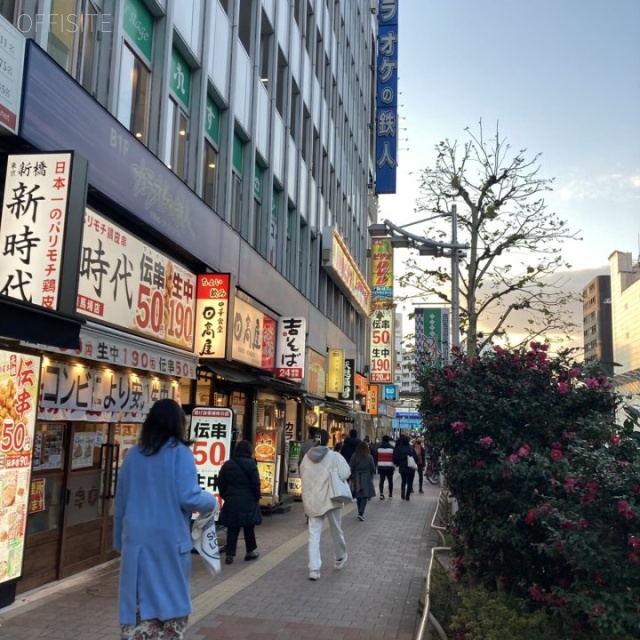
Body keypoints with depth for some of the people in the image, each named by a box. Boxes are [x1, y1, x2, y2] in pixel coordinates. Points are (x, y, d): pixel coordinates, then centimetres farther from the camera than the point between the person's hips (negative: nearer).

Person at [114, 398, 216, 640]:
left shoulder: (134, 454, 6)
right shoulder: (179, 452, -9)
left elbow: (120, 501, 12)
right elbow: (188, 498, -17)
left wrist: (120, 541, 21)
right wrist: (211, 501, 3)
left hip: (136, 541, 4)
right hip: (169, 541, -4)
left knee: (137, 607, 10)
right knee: (171, 606, 9)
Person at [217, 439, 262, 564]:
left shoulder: (227, 464, 5)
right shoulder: (251, 464, -9)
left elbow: (220, 483, 6)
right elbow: (256, 484, -11)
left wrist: (225, 496, 15)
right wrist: (257, 498, 1)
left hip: (231, 500, 3)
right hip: (247, 500, -3)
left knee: (232, 527, 6)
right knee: (248, 527, 11)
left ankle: (230, 554, 3)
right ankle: (251, 551, 21)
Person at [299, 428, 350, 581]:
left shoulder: (307, 457, 0)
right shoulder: (334, 456, -11)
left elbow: (303, 477, 8)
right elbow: (345, 474, -16)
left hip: (312, 500, 2)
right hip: (330, 499, -2)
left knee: (314, 535, 2)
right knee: (336, 531, 18)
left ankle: (314, 569, -5)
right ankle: (339, 558, 37)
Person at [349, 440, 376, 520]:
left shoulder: (354, 456, -6)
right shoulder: (369, 457, -9)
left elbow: (350, 468, -6)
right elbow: (373, 469, -3)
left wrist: (352, 477, 8)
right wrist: (371, 475, 16)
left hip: (356, 478, 3)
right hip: (366, 478, -2)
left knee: (358, 496, 15)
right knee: (365, 496, -1)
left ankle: (360, 513, 23)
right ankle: (361, 513, -16)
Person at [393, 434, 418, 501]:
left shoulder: (398, 449, -9)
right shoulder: (411, 448, -7)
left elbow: (396, 458, -9)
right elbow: (415, 458, -5)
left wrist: (397, 464, 8)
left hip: (402, 468, 1)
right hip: (411, 468, -1)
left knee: (403, 482, 19)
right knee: (410, 482, 9)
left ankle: (402, 495, 8)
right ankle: (407, 496, 5)